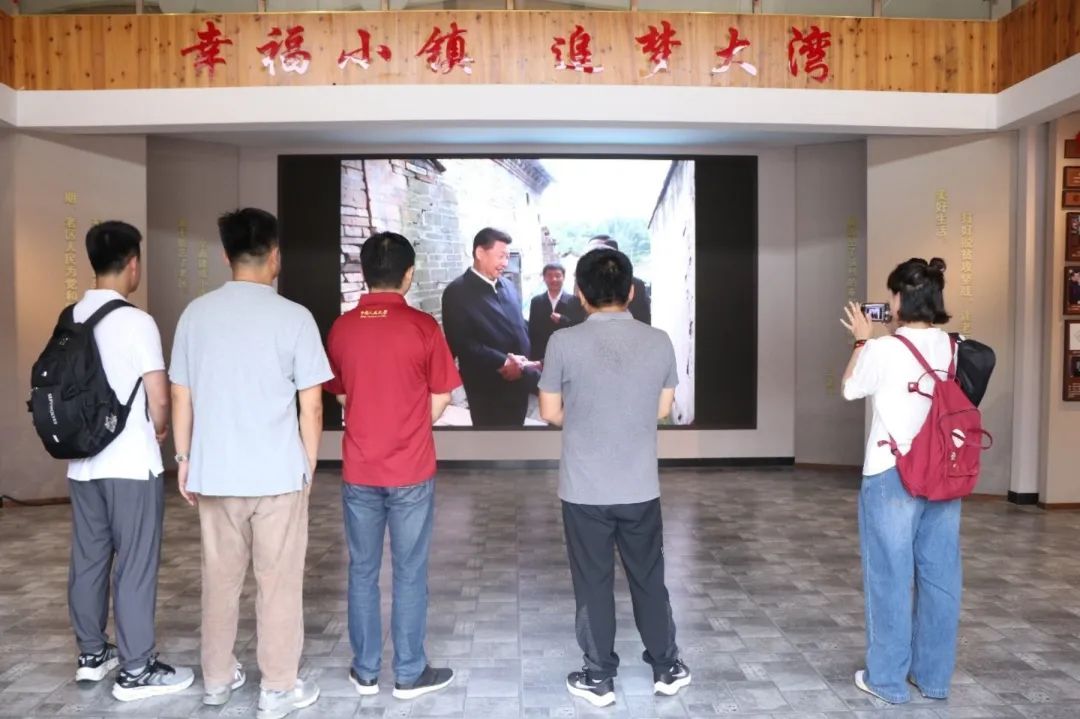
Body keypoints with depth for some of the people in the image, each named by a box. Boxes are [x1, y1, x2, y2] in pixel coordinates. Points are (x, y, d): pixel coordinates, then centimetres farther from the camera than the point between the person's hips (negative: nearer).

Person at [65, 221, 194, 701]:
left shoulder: (70, 319, 5)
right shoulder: (136, 322, -16)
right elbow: (159, 399, -16)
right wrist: (158, 429, 4)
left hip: (82, 463, 7)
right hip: (131, 465, -7)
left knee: (88, 561, 16)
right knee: (135, 566, 1)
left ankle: (92, 655, 30)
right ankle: (136, 671, 10)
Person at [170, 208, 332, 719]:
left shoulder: (196, 314, 1)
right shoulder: (293, 317, -10)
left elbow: (181, 398, 6)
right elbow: (310, 407, -8)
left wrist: (183, 459, 17)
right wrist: (308, 466, 5)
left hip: (214, 472, 4)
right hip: (277, 473, -4)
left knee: (220, 579, 17)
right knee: (279, 583, 8)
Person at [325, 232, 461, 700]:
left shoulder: (341, 328, -1)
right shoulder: (422, 326, -11)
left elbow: (341, 395, 10)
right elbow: (441, 398, -3)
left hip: (359, 470, 3)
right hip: (411, 472, -3)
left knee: (362, 571, 14)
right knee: (410, 573, 8)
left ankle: (365, 671, 25)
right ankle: (410, 674, 19)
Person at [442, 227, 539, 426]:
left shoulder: (508, 286, 11)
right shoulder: (457, 292, -9)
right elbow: (461, 343, -16)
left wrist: (521, 360, -2)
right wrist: (502, 362, -19)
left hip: (519, 382, 6)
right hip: (488, 389, -6)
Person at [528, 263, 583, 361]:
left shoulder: (574, 301, 0)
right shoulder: (536, 301, 7)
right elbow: (532, 332, 7)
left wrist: (562, 320, -18)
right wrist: (533, 357, 2)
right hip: (541, 356, 2)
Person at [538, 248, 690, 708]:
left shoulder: (564, 342, -13)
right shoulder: (659, 342, -5)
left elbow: (550, 412, -3)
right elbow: (663, 410, 6)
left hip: (584, 489, -2)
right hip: (641, 488, 3)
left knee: (593, 584, 11)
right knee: (649, 579, 18)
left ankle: (599, 678, 23)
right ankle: (667, 668, 31)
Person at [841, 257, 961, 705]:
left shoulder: (883, 350, -15)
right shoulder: (955, 349, 1)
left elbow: (851, 389, 2)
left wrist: (863, 340, 12)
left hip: (892, 475, -5)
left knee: (891, 576, 5)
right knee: (940, 576, 13)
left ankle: (888, 679, 16)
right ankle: (933, 676, 26)